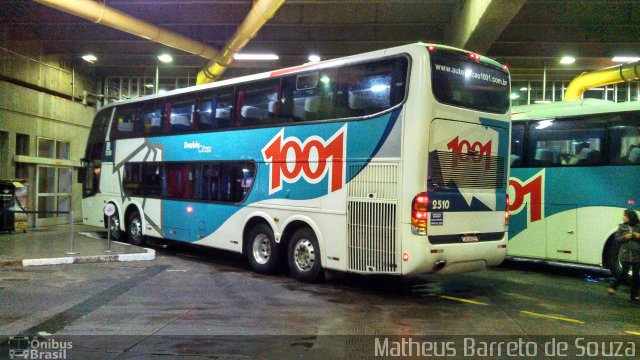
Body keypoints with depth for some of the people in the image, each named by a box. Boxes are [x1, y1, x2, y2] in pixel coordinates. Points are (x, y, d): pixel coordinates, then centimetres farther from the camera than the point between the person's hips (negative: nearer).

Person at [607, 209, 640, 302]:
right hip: (625, 254, -1)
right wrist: (625, 237, -14)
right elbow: (616, 238, 3)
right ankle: (613, 287, 20)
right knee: (624, 273, -2)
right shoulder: (622, 227, 2)